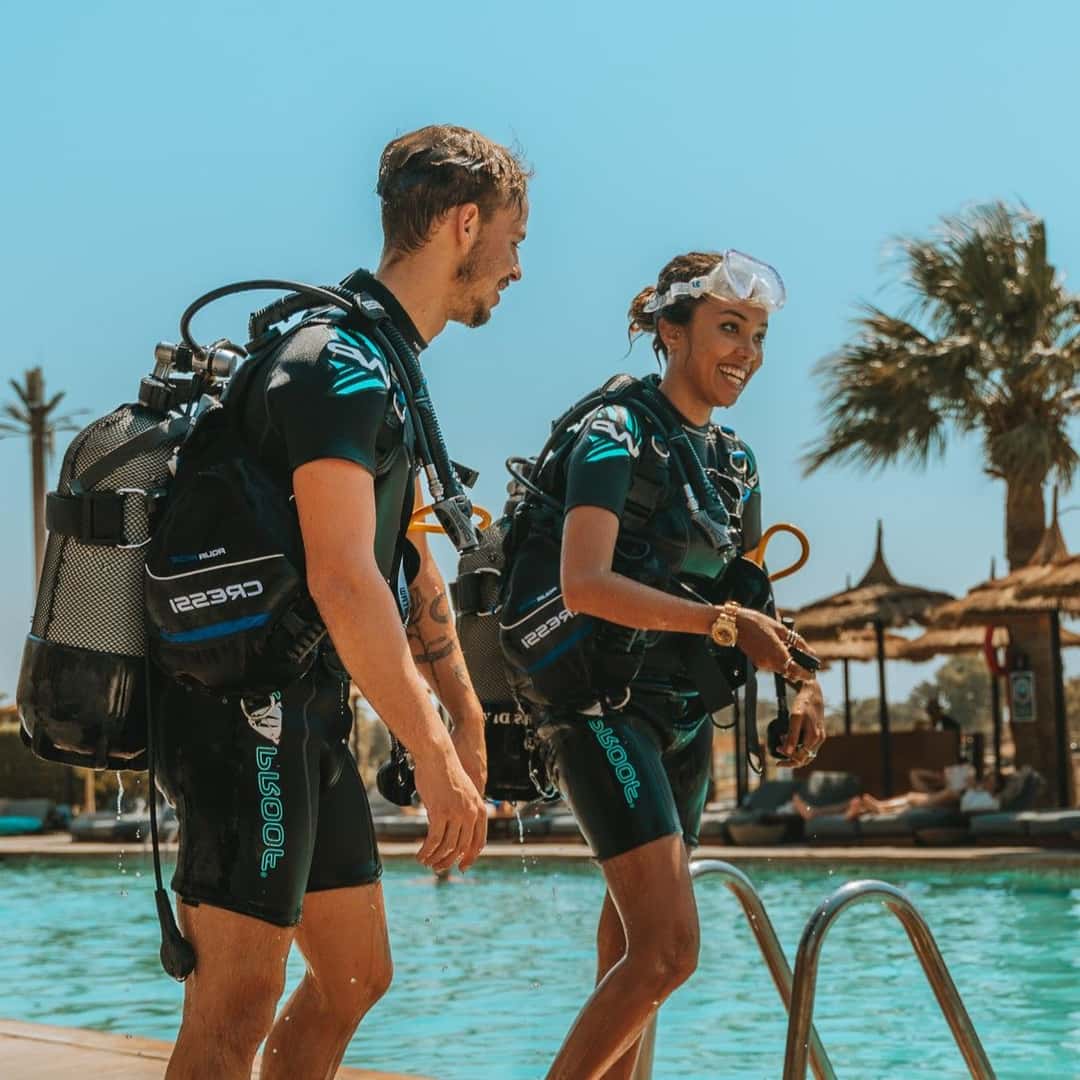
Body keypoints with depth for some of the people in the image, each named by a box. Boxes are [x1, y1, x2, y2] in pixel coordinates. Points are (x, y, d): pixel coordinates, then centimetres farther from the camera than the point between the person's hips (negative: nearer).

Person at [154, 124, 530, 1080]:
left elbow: (414, 570, 23)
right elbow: (342, 580, -26)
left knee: (354, 978, 15)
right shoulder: (340, 364, -17)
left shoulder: (385, 373, 17)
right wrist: (435, 757, -26)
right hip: (250, 713, -11)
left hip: (311, 721, 11)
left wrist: (465, 715, 22)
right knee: (239, 1003, -10)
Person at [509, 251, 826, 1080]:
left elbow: (752, 601, 20)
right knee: (669, 947, -17)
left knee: (634, 950, 11)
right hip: (605, 705, -8)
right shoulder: (617, 436, -9)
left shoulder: (734, 461, 13)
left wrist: (802, 679, 2)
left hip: (686, 715, 8)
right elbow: (585, 584, -22)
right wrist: (723, 623, -23)